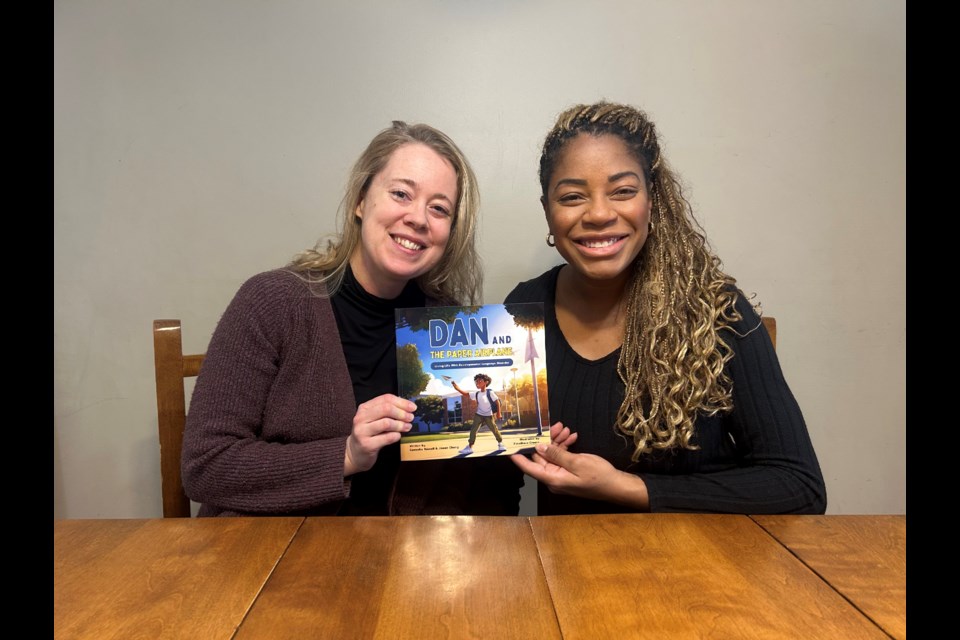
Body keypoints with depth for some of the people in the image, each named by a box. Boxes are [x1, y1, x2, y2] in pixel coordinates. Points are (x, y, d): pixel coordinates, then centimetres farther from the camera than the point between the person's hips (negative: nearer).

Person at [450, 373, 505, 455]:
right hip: (479, 415, 4)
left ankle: (500, 444, 27)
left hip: (488, 415, -4)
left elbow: (497, 401, -12)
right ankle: (470, 447, 0)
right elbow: (466, 395, -7)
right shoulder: (476, 393, -4)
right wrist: (457, 388, -19)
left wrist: (499, 413, -12)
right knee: (473, 430, -3)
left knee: (494, 429, 5)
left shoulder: (490, 392, -17)